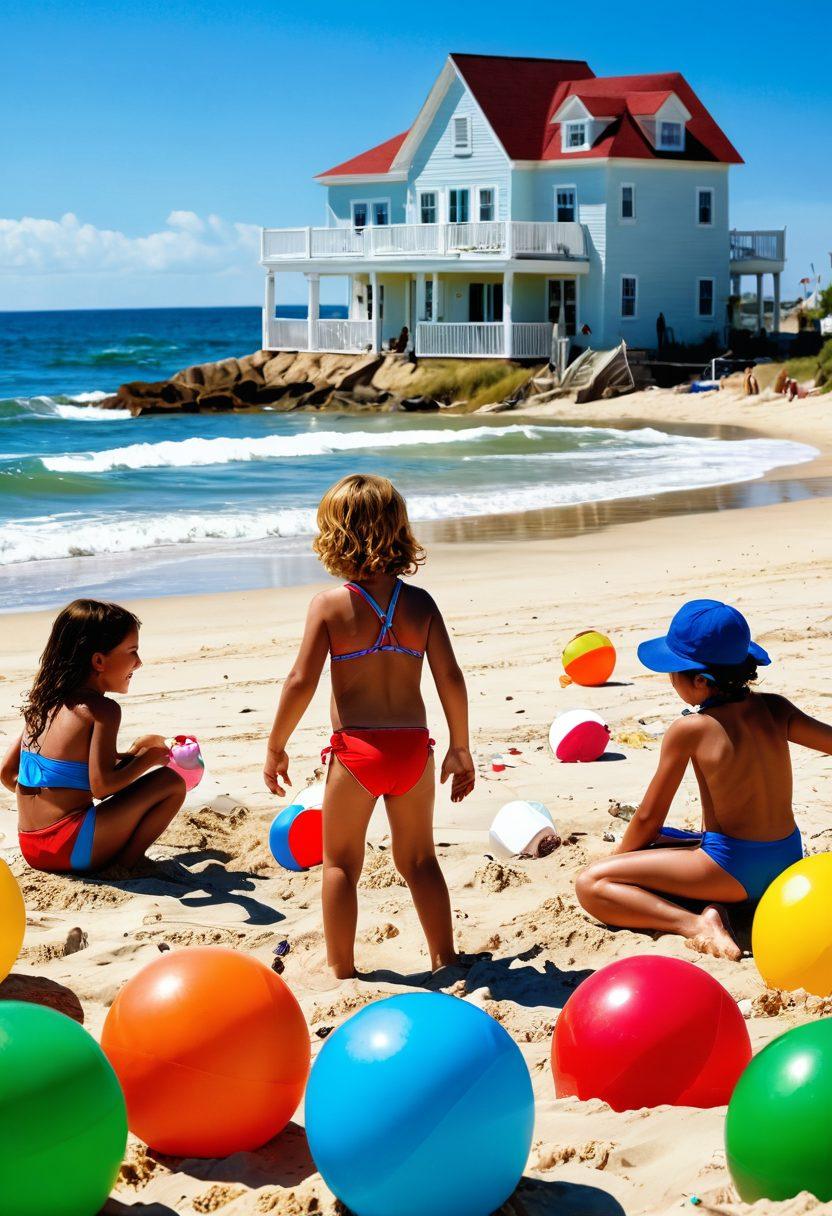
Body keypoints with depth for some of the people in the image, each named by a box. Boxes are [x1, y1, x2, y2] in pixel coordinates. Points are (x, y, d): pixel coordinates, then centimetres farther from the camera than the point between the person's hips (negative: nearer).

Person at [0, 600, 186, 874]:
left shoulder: (40, 702, 11)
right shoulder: (102, 709, -11)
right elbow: (101, 786, -18)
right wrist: (147, 760, -1)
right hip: (71, 848, -8)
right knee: (171, 782, -1)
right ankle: (127, 862, -1)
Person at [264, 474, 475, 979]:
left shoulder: (330, 605, -9)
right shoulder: (420, 603, -1)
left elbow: (302, 682, -12)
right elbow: (451, 679, -1)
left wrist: (276, 747, 0)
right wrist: (461, 749, 10)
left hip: (357, 749, -3)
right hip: (413, 747, 3)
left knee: (341, 863, 12)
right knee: (419, 860, 19)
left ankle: (342, 968, 15)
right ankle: (445, 959, 23)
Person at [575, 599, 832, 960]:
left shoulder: (688, 731, -14)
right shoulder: (776, 710, -2)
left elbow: (648, 818, -5)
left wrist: (617, 859, 11)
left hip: (733, 869, -7)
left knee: (590, 884, -6)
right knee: (656, 844, 29)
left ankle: (693, 923, -21)